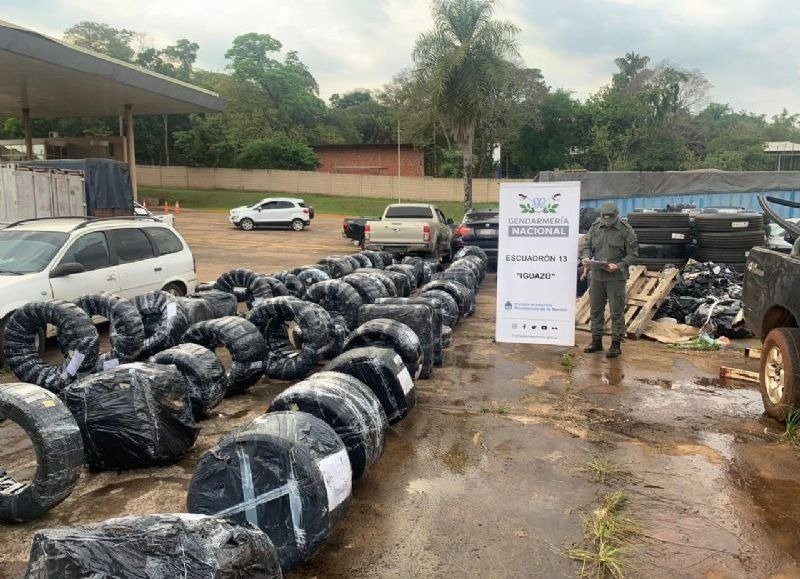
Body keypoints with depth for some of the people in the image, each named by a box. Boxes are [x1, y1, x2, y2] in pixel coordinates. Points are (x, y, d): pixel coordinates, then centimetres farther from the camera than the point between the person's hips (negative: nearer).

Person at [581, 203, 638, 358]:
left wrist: (619, 265, -19)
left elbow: (633, 253, -5)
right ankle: (596, 341, 24)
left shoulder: (626, 230, -6)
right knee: (596, 309, 12)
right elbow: (587, 246, 14)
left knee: (617, 312, 0)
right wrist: (587, 257, -7)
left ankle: (616, 344, 9)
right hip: (596, 275, 4)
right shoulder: (595, 227, 5)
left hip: (616, 277, -4)